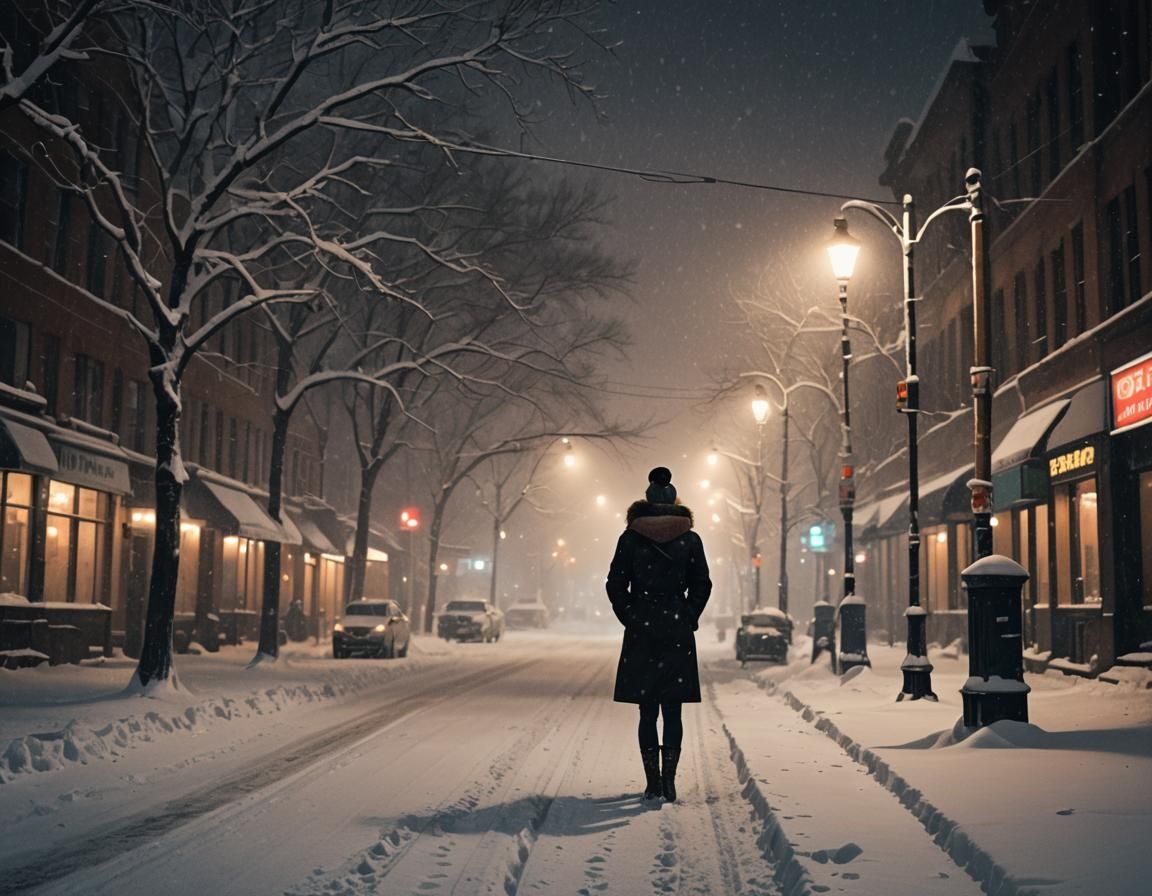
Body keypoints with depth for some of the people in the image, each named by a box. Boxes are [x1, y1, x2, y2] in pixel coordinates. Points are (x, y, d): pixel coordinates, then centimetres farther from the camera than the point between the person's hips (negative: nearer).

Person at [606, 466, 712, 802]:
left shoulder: (630, 538, -2)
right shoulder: (690, 539, 0)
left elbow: (615, 585, 0)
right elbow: (702, 585, 5)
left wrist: (630, 619, 8)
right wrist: (688, 619, 12)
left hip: (641, 629, 0)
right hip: (678, 631, 1)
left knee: (647, 711, 6)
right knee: (673, 710, 6)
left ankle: (653, 782, 5)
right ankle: (668, 781, -2)